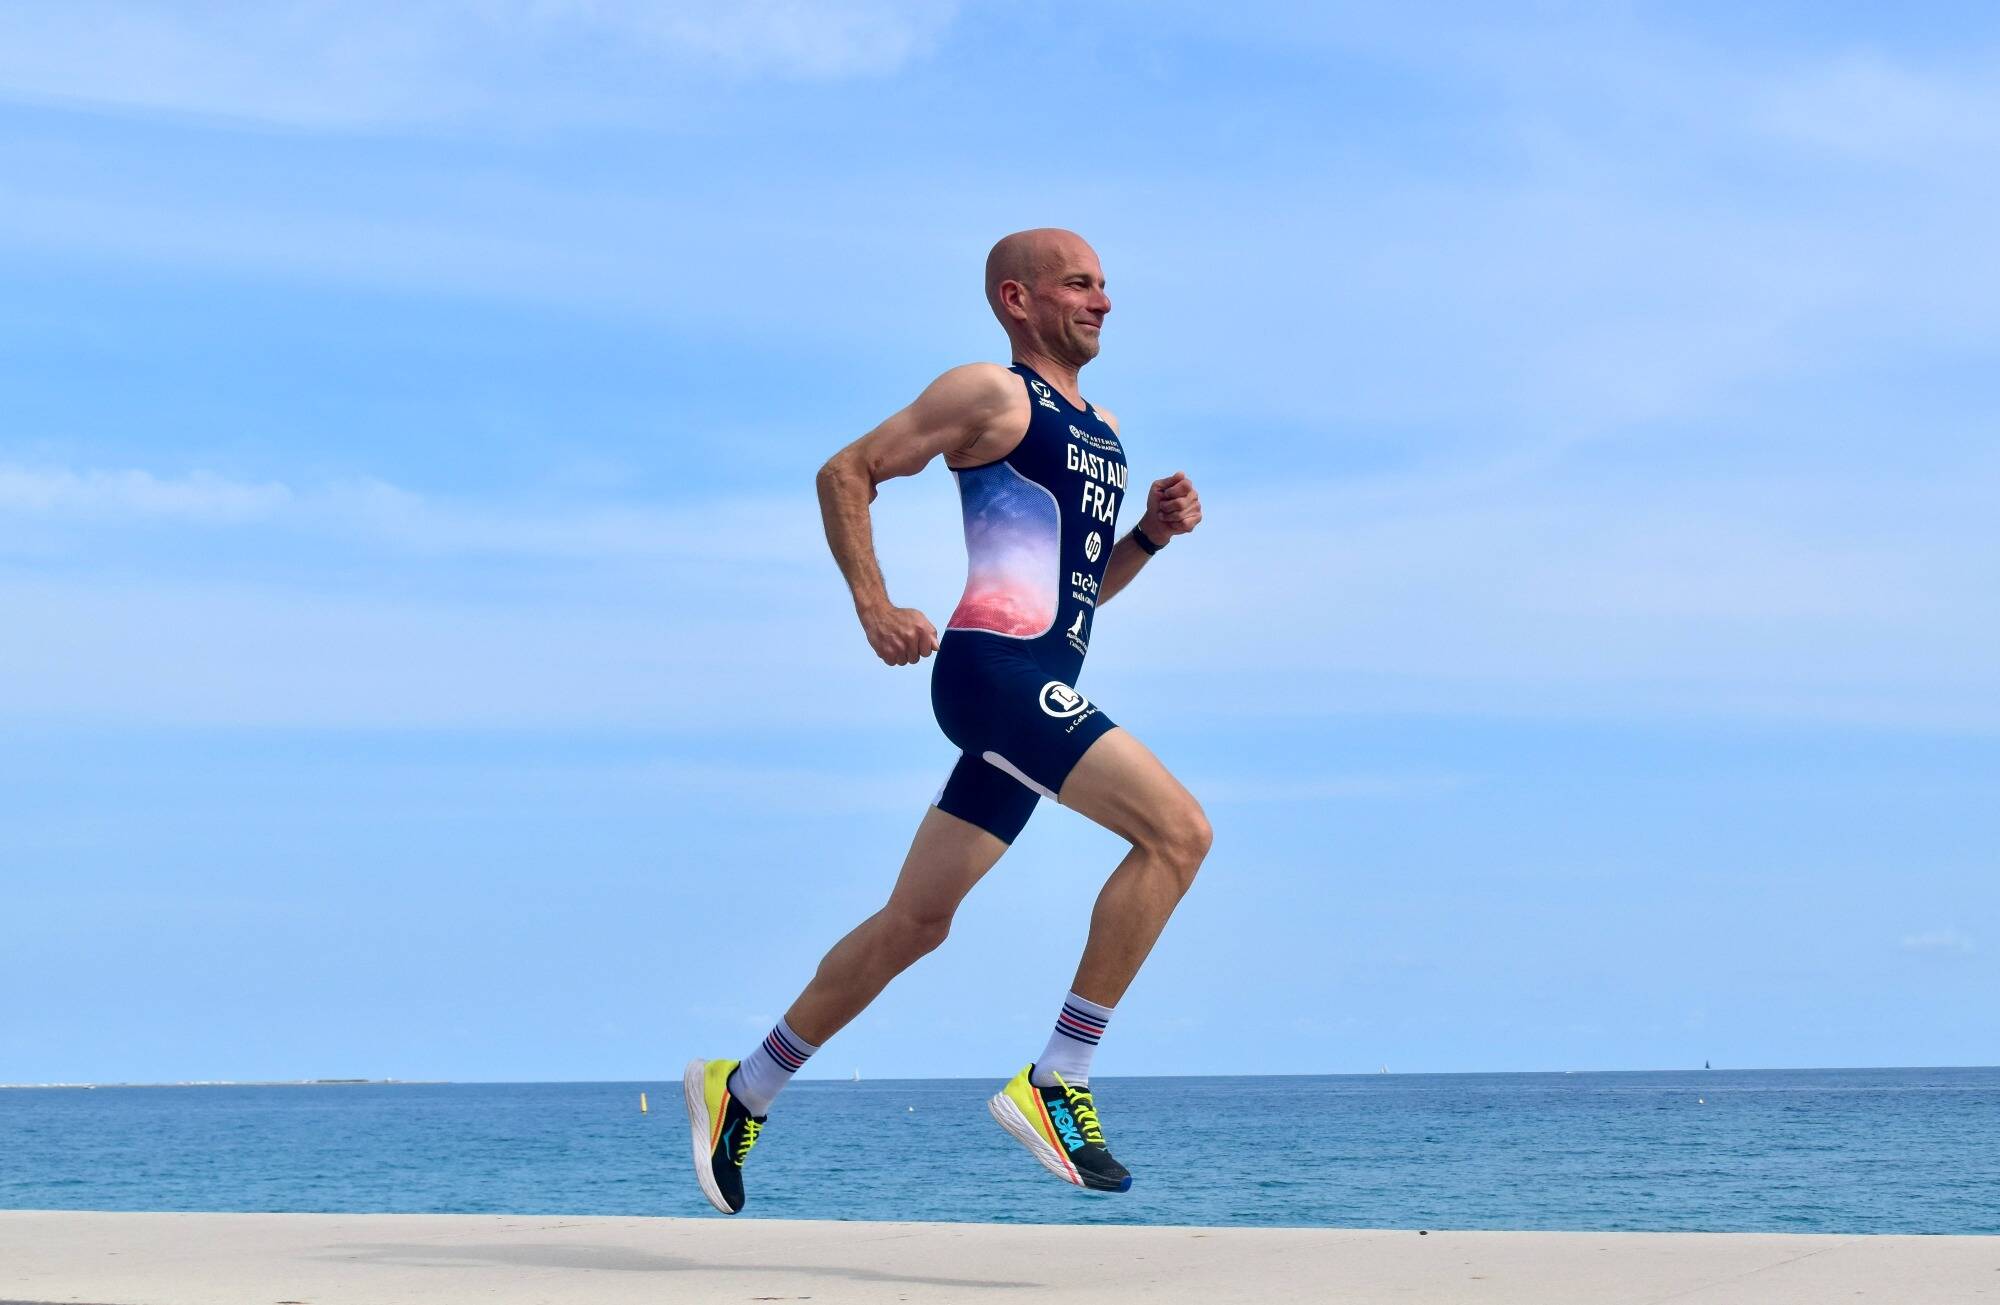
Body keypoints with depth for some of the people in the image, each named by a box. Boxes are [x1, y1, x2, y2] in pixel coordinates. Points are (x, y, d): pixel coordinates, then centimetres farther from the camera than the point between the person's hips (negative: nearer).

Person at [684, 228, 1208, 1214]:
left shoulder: (1102, 428, 23)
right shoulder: (991, 394, -2)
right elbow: (845, 473, -3)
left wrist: (1151, 534, 10)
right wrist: (874, 606, -11)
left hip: (1040, 695, 9)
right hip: (994, 668, -9)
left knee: (916, 920, 10)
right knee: (1176, 829, -19)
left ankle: (742, 1091, 21)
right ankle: (1055, 1085, -16)